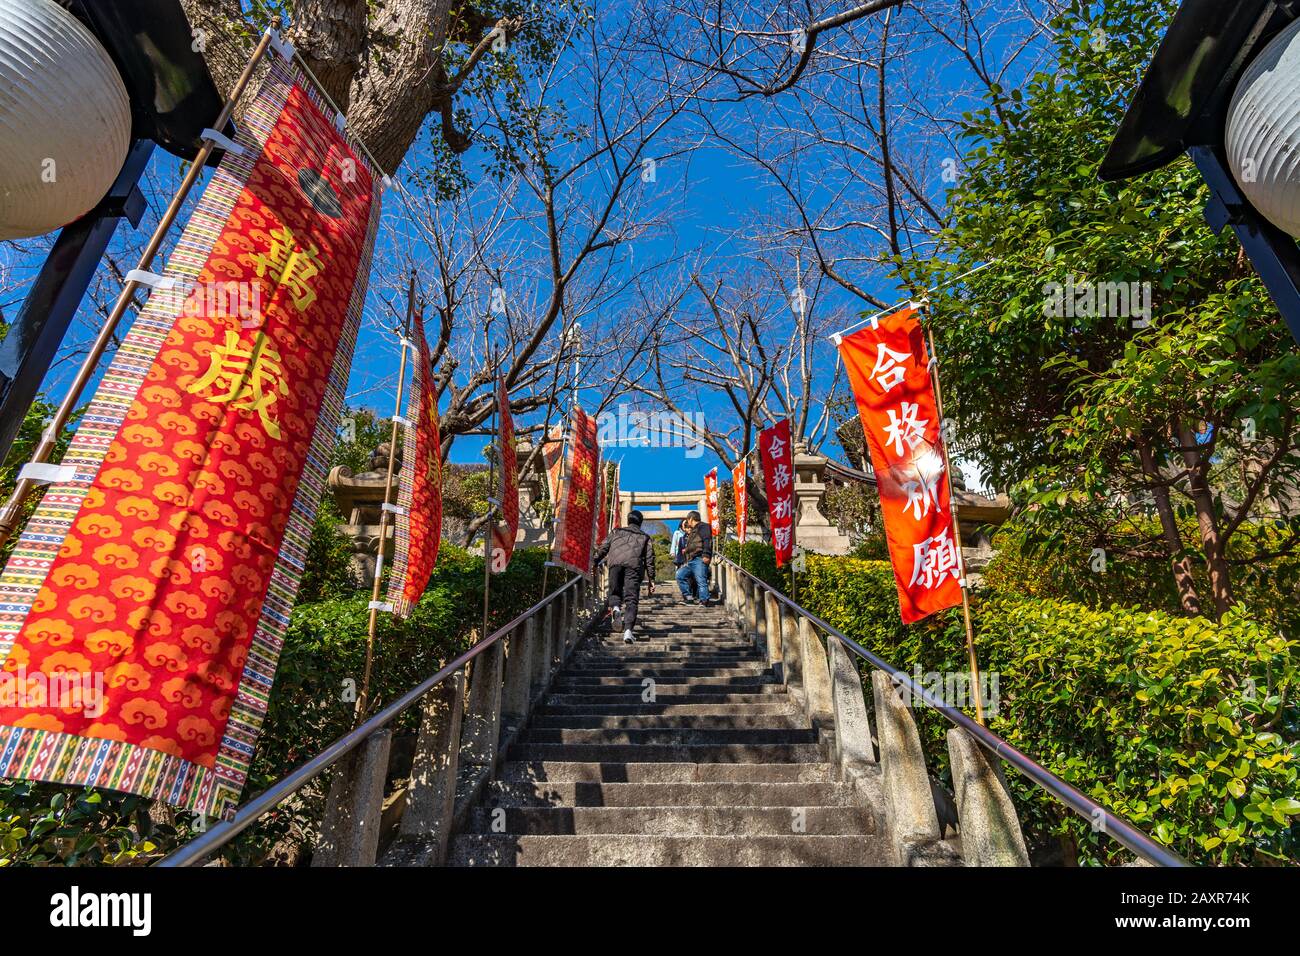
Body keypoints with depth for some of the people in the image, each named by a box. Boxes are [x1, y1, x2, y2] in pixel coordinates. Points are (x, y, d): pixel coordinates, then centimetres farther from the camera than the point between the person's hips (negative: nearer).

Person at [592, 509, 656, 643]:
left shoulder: (616, 532, 28)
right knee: (631, 599, -2)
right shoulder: (645, 537, 26)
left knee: (615, 591, 15)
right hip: (634, 565, 0)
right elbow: (649, 559, 18)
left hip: (615, 563, 1)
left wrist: (594, 564, 19)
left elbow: (603, 549, 18)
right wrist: (651, 579, 18)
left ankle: (614, 607, -20)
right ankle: (628, 630, -16)